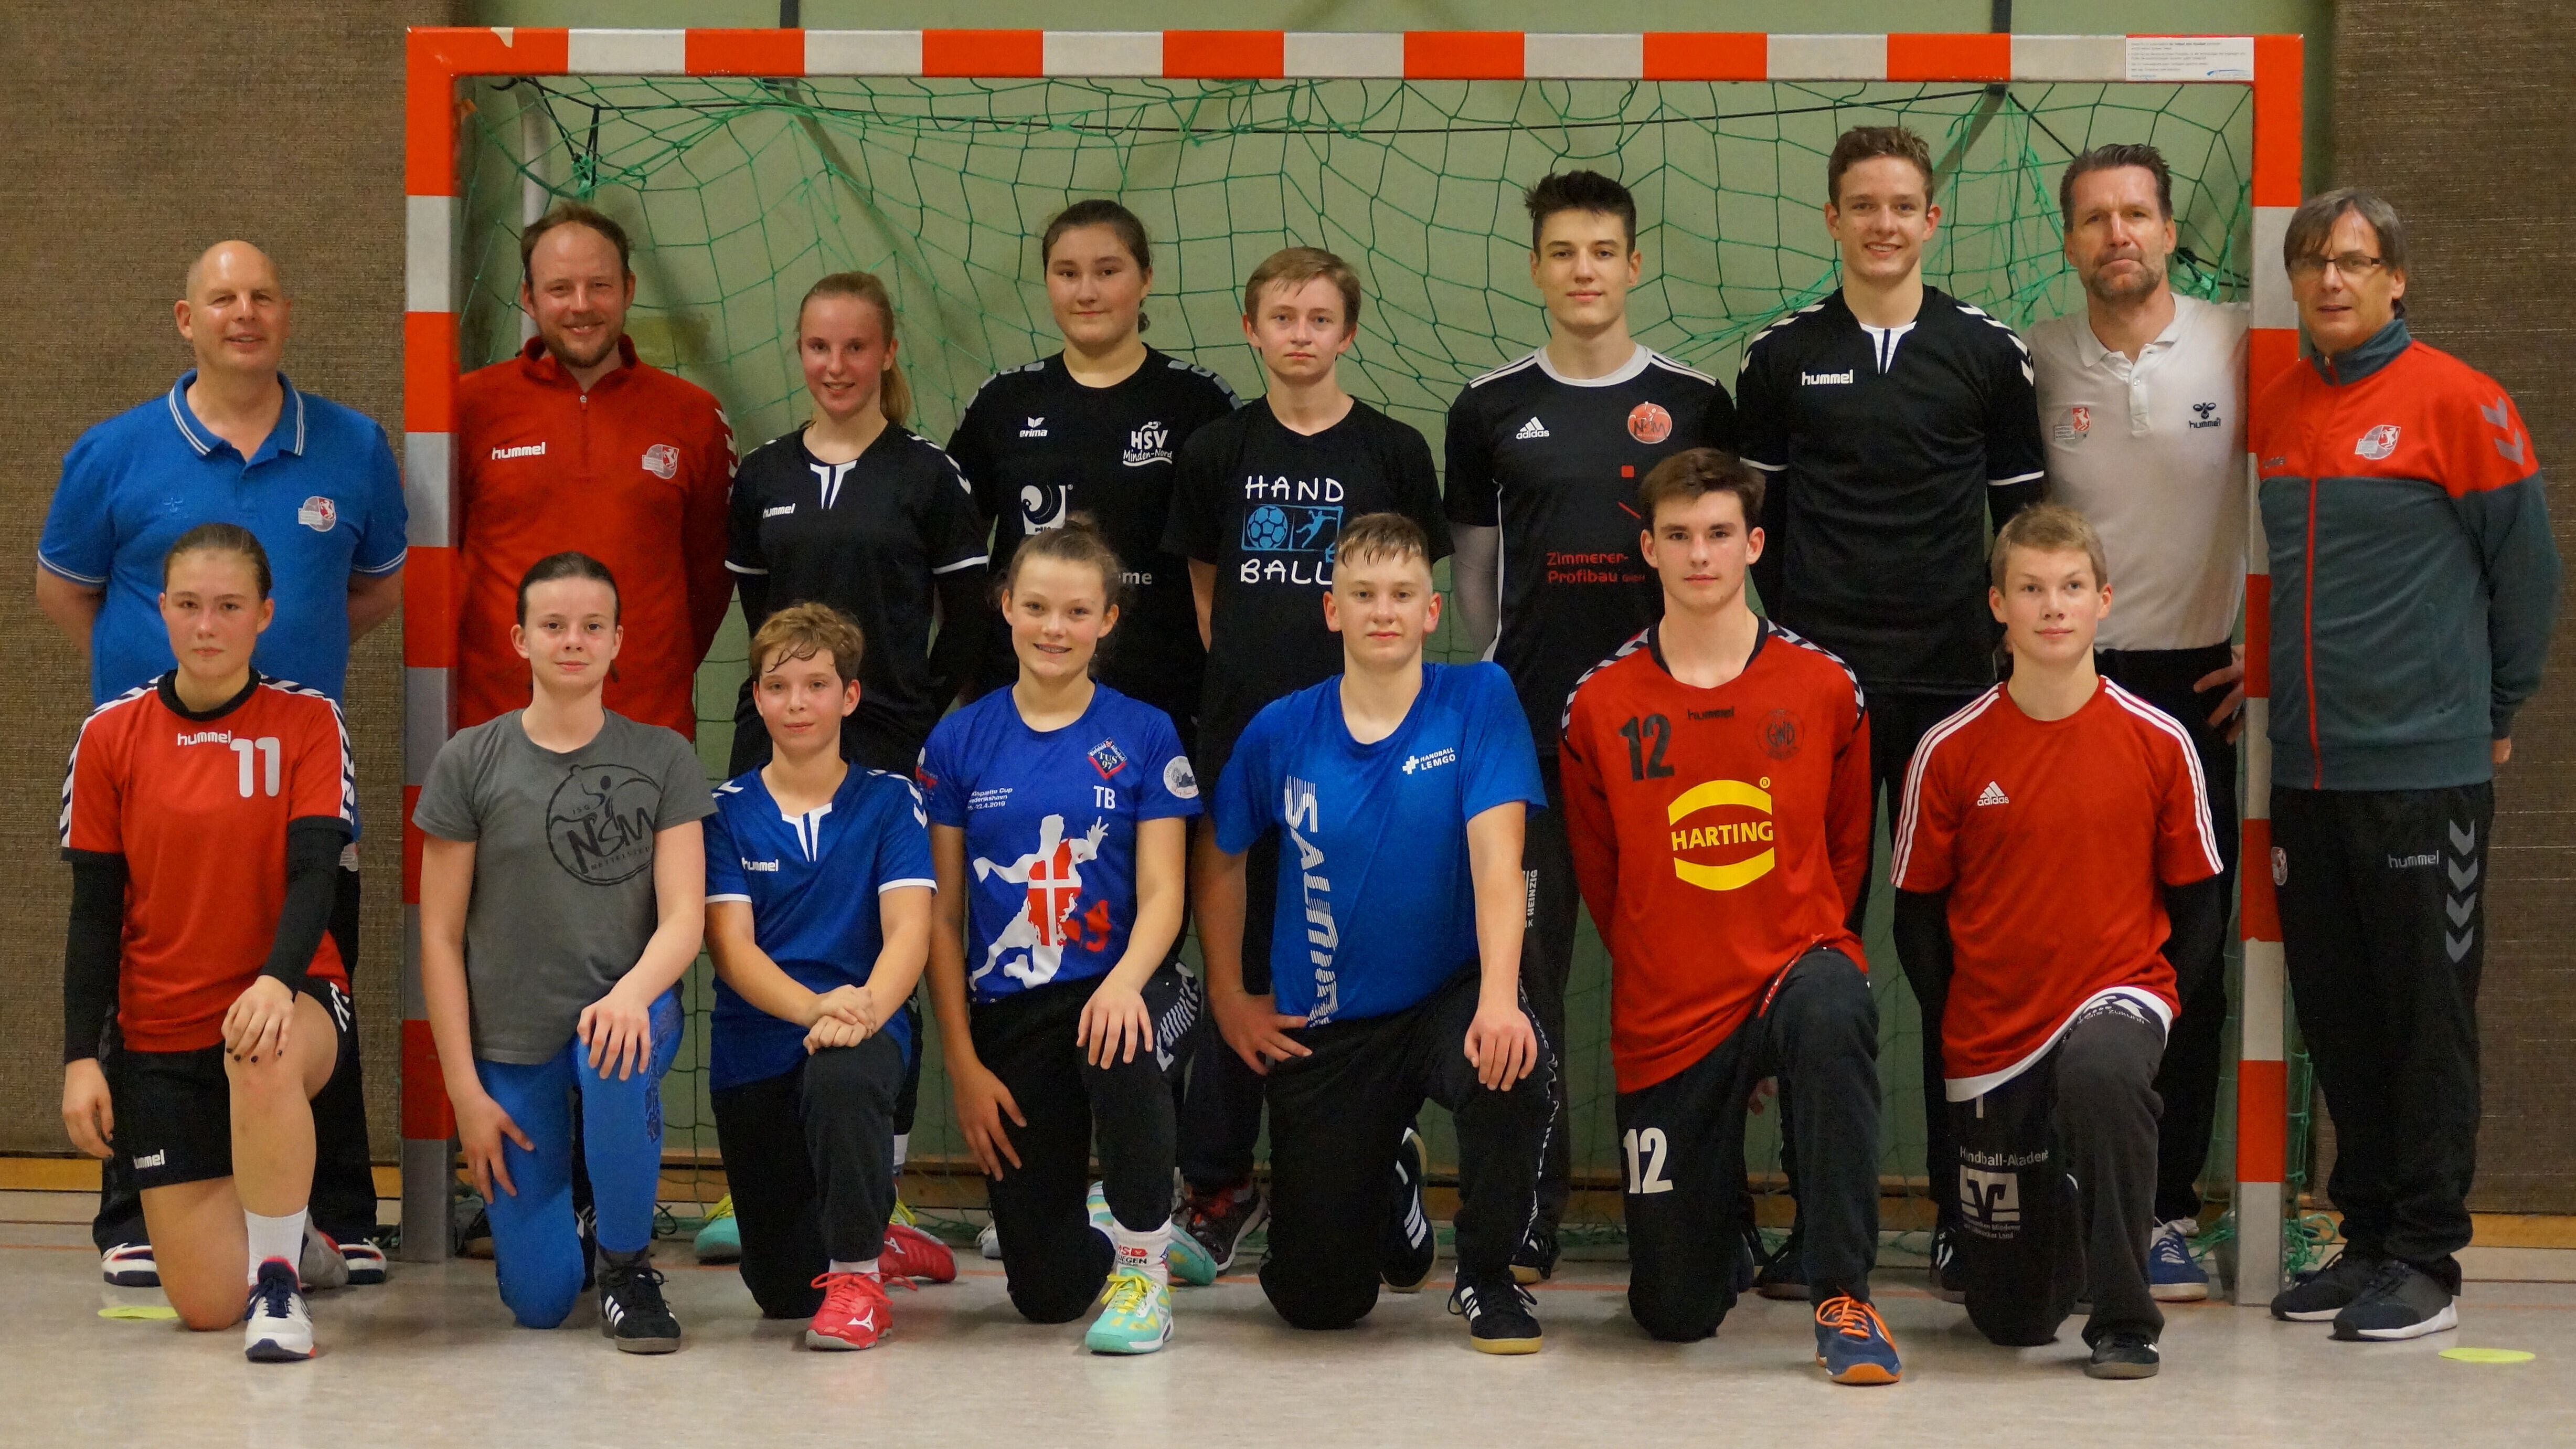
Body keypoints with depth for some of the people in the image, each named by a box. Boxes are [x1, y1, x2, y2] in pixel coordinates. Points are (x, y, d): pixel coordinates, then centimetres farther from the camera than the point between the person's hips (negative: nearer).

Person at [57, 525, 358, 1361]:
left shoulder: (307, 721, -3)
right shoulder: (111, 736, 2)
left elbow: (314, 876, -12)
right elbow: (94, 910, 4)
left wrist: (277, 983, -31)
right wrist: (80, 1056, -3)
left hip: (289, 1000, -2)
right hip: (159, 1036, 2)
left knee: (265, 1059, -42)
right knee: (205, 1310, -4)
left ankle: (278, 1278, -21)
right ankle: (263, 1212, 32)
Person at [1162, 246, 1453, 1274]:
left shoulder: (1393, 453, 1)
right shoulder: (1216, 453, 6)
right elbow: (1207, 586, 14)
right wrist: (1248, 669, 6)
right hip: (1242, 730, 2)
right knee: (1239, 956, 6)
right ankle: (1219, 1183, 16)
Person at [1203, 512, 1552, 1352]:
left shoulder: (1478, 699, -10)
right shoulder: (1281, 731, -4)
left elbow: (1496, 855, -20)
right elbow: (1222, 862, 11)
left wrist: (1499, 998, -33)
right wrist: (1230, 999, 7)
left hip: (1445, 994, -2)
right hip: (1322, 1027, 2)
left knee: (1513, 1063, -39)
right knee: (1317, 1303, 0)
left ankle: (1486, 1279, -11)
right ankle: (1384, 1188, 39)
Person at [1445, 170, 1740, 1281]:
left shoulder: (1695, 405, 6)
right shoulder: (1492, 408, 7)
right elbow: (1475, 567, 13)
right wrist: (1507, 668, 6)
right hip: (1527, 730, 0)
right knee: (1526, 968, 0)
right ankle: (1530, 1210, 7)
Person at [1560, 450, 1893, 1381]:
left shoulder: (1823, 688, -1)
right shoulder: (1601, 705, -1)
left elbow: (1845, 849, 11)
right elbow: (1599, 873, 10)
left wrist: (1804, 954, 5)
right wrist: (1663, 968, 8)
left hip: (1795, 964, -1)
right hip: (1664, 1016, 1)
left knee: (1831, 1013, -42)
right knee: (1674, 1316, 2)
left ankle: (1842, 1297, -28)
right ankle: (1723, 1209, 42)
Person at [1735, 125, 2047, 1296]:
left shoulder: (1988, 353, 7)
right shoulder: (1781, 358, 8)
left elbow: (2026, 518, 10)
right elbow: (1756, 518, 12)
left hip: (1952, 684, 0)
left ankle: (1965, 1219, 6)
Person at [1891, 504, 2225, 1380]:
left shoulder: (2158, 742, -4)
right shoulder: (1951, 750, -5)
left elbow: (2196, 901, 4)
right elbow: (1917, 915, 4)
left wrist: (2146, 1003, -7)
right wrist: (1955, 1022, -5)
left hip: (2118, 990, -1)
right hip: (1992, 1027, 1)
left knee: (2101, 1072, -41)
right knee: (2011, 1321, 7)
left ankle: (2126, 1320, -23)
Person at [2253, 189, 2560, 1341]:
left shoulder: (2455, 401, -7)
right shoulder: (2276, 409, 10)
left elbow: (2526, 565, -2)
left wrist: (2493, 711, 5)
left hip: (2424, 770, -6)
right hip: (2308, 769, 6)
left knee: (2426, 1017, 1)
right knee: (2337, 1019, 11)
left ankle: (2426, 1259, 7)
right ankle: (2368, 1237, 21)